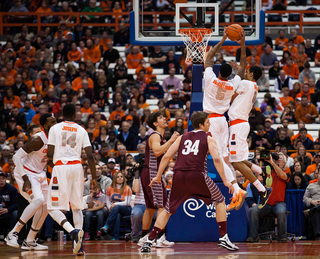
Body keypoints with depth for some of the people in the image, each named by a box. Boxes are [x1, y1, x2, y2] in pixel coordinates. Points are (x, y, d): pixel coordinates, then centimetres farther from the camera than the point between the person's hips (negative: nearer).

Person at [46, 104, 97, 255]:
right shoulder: (81, 130, 10)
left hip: (60, 167, -3)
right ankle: (78, 245, 4)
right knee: (77, 207, 15)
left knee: (53, 208, 0)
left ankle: (73, 231, -26)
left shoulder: (55, 128, 4)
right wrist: (94, 177, 9)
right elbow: (90, 156, 3)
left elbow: (50, 154, -2)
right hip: (77, 167, 3)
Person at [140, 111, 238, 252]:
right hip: (197, 174, -3)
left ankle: (149, 241, 9)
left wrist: (158, 176, 22)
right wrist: (225, 180, -1)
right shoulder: (208, 139, 11)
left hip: (179, 175, 4)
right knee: (220, 201, 17)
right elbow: (216, 158, -4)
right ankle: (223, 238, 10)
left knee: (168, 210, 17)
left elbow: (166, 157, 15)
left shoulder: (182, 137, 22)